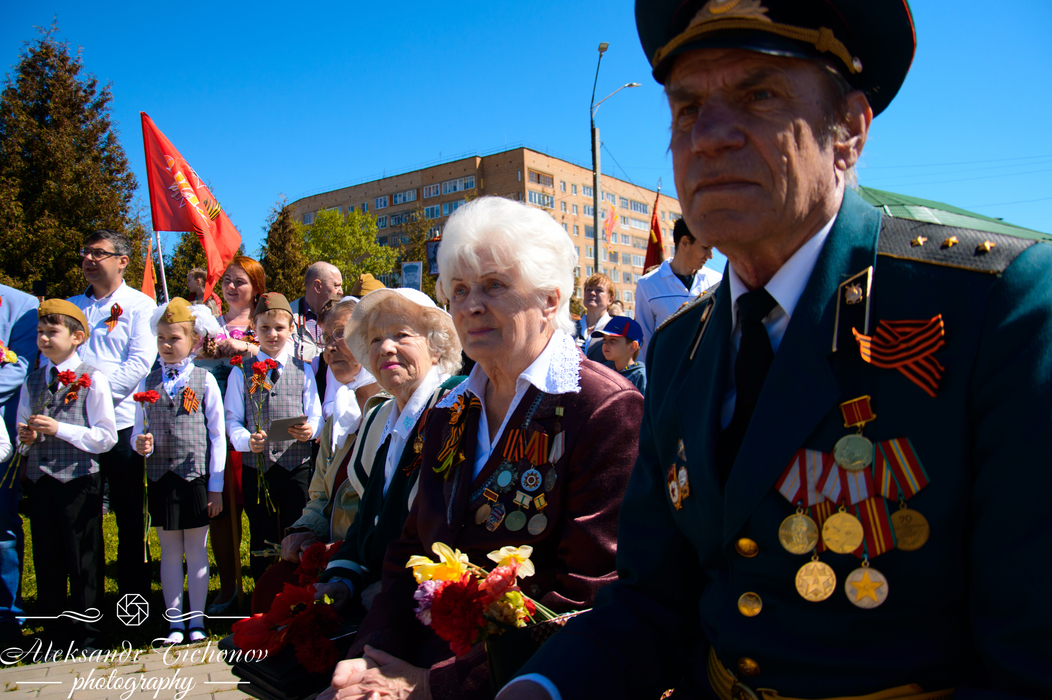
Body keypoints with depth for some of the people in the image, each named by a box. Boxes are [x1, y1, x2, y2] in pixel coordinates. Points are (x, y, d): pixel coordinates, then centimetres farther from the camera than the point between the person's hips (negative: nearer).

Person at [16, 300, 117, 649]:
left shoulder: (92, 379, -6)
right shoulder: (32, 381, 11)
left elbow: (106, 437, -10)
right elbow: (22, 431, 20)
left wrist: (59, 429, -17)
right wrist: (26, 437, -3)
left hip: (79, 480, -5)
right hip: (40, 480, 5)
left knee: (84, 564, 3)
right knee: (46, 562, 13)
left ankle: (87, 637, 17)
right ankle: (54, 633, 28)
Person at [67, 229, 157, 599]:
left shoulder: (139, 305, 2)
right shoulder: (70, 306, 17)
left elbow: (139, 363, -8)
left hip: (121, 424, -4)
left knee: (130, 515, 4)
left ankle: (134, 594, 17)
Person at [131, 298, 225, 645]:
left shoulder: (205, 380, -2)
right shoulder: (148, 382, 6)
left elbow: (217, 435, -2)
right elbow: (139, 430, 10)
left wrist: (216, 487, -4)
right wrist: (140, 444, -15)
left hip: (196, 477, -2)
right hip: (161, 478, 3)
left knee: (197, 551, 8)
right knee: (169, 551, 11)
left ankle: (196, 620, 20)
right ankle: (175, 621, 22)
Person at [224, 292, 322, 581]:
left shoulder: (303, 370, 8)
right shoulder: (241, 372, 5)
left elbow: (315, 415, 5)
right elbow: (232, 419, 1)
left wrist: (310, 430, -18)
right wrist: (247, 440, -19)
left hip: (296, 465, 0)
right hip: (256, 466, 0)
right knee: (262, 542, 9)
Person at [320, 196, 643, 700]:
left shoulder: (606, 409, -13)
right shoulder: (450, 413, 10)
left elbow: (584, 597, -16)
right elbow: (408, 556, 12)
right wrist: (372, 656, -5)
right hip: (426, 657, 6)